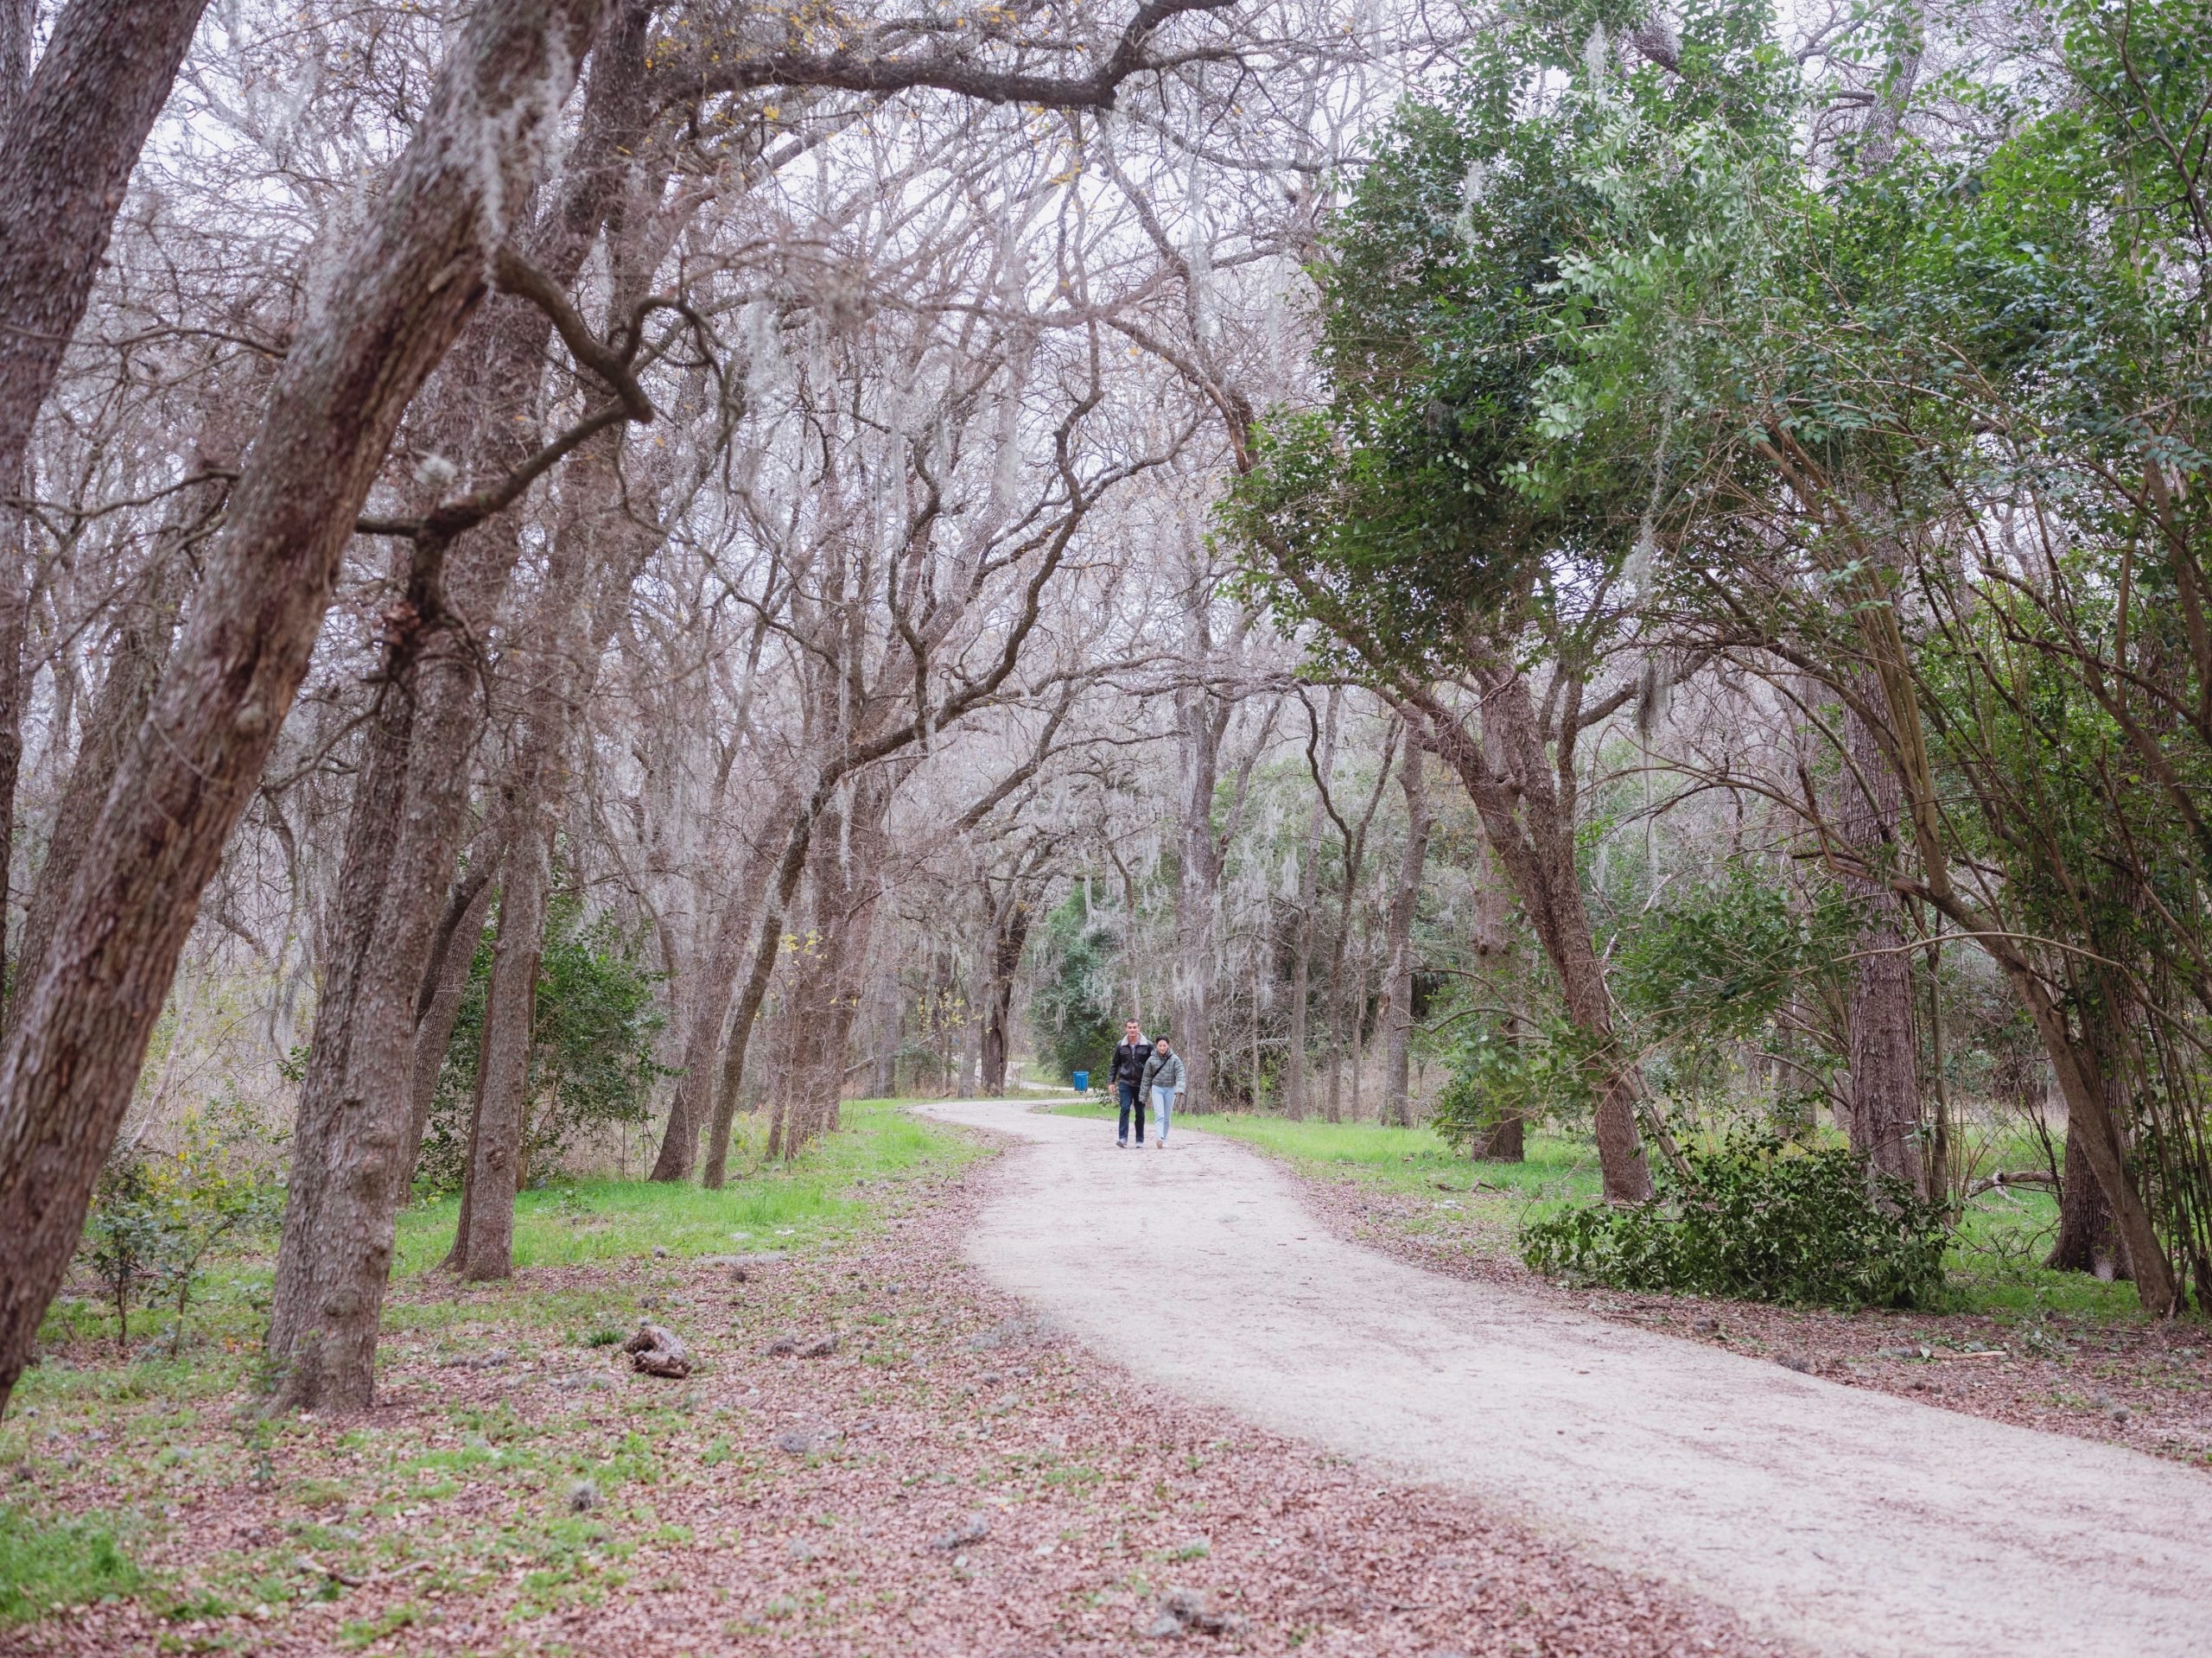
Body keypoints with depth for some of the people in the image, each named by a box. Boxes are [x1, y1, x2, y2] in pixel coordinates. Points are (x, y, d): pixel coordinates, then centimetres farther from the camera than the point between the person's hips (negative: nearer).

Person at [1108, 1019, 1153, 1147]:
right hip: (1125, 1082, 0)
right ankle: (1123, 1139, -16)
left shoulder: (1148, 1045, -1)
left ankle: (1140, 1140, 17)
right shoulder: (1120, 1045, 3)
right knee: (1125, 1109, -12)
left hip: (1141, 1084, 0)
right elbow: (1114, 1064, 10)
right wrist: (1111, 1081, 3)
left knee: (1140, 1112, 7)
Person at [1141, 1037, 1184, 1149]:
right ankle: (1159, 1138, -28)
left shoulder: (1175, 1059, -2)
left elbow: (1180, 1074, -11)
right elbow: (1146, 1078, 6)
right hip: (1157, 1089, -1)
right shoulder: (1151, 1060, 1)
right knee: (1159, 1115, -15)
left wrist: (1180, 1088, -27)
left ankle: (1164, 1139, 17)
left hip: (1170, 1089, 1)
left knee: (1167, 1117, 7)